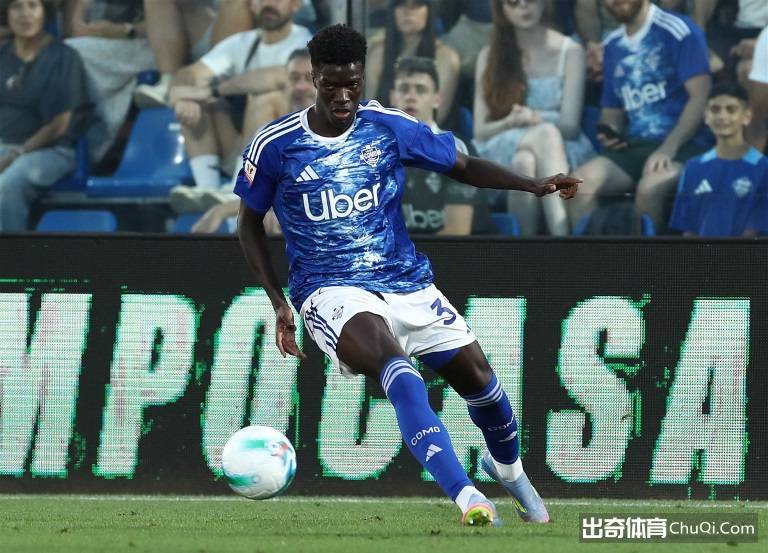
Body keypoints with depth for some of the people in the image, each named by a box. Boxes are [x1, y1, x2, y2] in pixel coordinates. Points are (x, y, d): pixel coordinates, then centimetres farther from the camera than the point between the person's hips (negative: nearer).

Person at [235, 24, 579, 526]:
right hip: (333, 292, -4)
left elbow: (463, 166, 10)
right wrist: (279, 302, -1)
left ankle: (508, 468, 36)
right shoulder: (275, 146, -6)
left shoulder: (391, 129, -1)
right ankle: (466, 497, -43)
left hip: (406, 282, 4)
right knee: (398, 371, -32)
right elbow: (250, 222, 7)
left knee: (477, 377, 1)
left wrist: (534, 185, -5)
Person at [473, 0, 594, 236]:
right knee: (524, 162, -38)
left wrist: (537, 120, -22)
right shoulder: (489, 56, 15)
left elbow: (570, 126, -1)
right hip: (504, 156, 1)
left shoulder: (570, 52, 8)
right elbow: (480, 131, 7)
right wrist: (512, 122, -15)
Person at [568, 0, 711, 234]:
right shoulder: (613, 45, 16)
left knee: (649, 187, -37)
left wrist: (668, 148, -21)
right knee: (581, 181, -22)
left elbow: (700, 96, -11)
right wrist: (610, 133, 1)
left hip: (682, 146, -6)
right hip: (633, 147, 6)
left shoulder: (679, 31, -4)